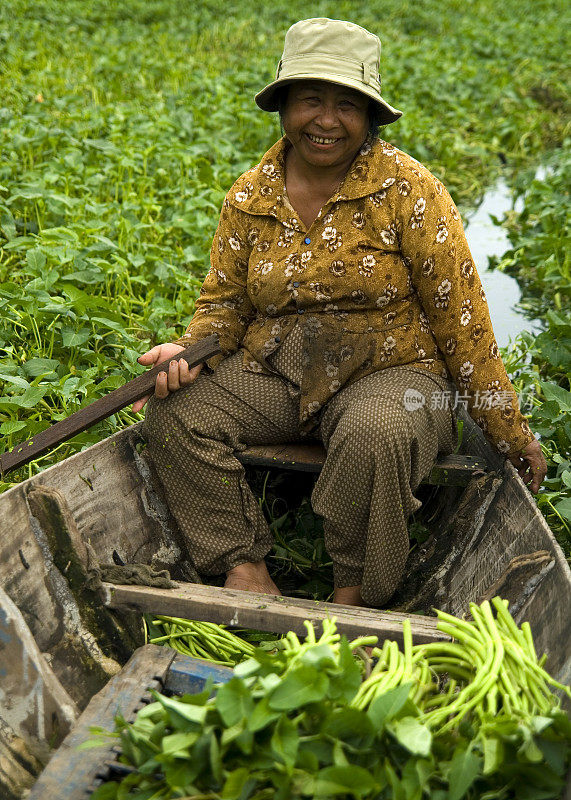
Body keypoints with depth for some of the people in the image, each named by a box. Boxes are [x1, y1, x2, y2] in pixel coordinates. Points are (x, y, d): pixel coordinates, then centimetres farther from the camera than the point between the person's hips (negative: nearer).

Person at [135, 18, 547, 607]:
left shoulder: (409, 191, -7)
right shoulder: (250, 197, 4)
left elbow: (460, 316, -7)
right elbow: (225, 301, 11)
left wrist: (508, 431, -5)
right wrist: (189, 350, -12)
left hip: (389, 372, -3)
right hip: (271, 375, 4)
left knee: (376, 436, -37)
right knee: (173, 412, -19)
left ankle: (354, 594, -13)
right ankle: (246, 571, -12)